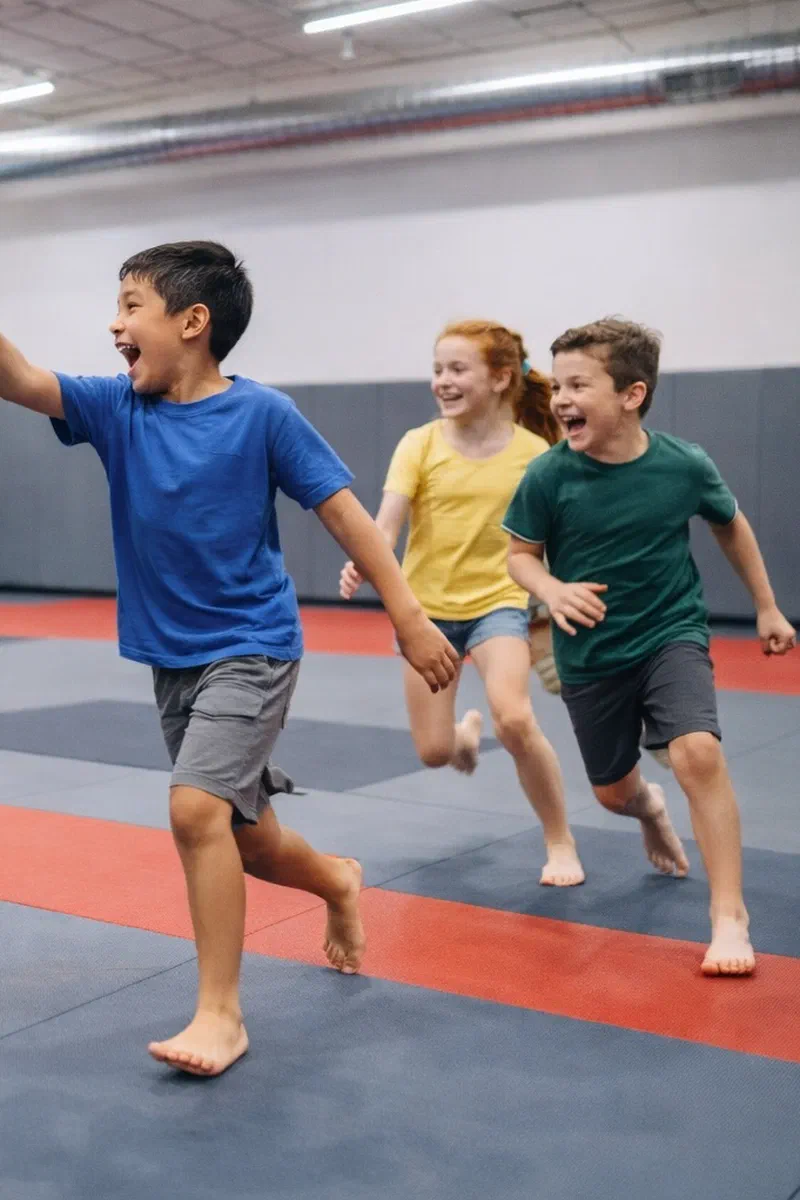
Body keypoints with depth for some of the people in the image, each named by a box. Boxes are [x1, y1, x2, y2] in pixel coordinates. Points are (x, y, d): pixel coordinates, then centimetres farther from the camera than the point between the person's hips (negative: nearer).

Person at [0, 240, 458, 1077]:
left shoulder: (261, 414, -12)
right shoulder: (116, 409, 0)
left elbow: (344, 513, -9)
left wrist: (409, 619, -10)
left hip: (251, 648, -6)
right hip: (171, 658, 6)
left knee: (197, 806, -22)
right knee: (241, 837, 15)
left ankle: (219, 1013, -7)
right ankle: (336, 883, 47)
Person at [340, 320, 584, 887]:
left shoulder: (535, 453, -8)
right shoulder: (420, 444, -9)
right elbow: (387, 522, -20)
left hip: (497, 602, -2)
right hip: (427, 606, 2)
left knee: (515, 719, -25)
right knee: (434, 752, 5)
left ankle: (561, 842, -2)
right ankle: (466, 730, 46)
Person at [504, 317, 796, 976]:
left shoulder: (685, 465, -16)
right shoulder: (549, 475, -18)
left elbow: (731, 525, 5)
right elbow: (521, 554, -3)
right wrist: (553, 590, -25)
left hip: (672, 634, -1)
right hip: (590, 654, 2)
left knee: (698, 751, -26)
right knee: (613, 790, 16)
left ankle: (730, 916, -12)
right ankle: (650, 808, 56)